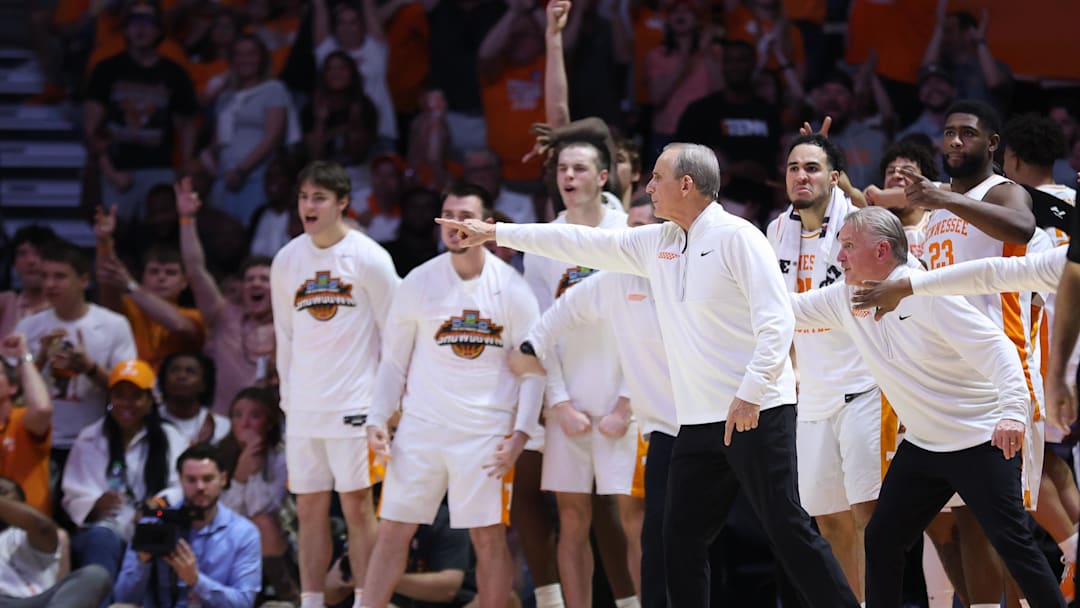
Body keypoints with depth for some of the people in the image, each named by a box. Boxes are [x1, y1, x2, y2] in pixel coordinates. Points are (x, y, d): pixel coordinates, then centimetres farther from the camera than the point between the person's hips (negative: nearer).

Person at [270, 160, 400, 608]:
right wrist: (288, 397, 11)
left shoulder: (367, 257, -5)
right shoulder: (287, 260, 8)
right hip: (303, 408, 4)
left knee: (357, 505, -4)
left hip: (354, 402, -4)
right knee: (310, 508, 6)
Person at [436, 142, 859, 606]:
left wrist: (750, 393, -23)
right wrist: (497, 233, 22)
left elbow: (777, 320, -16)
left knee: (787, 529, -10)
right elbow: (586, 244, 21)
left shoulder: (736, 237, -10)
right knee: (681, 539, 8)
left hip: (757, 414, -8)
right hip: (698, 422, 8)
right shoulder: (656, 243, 13)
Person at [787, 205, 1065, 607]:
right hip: (922, 446, 8)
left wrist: (1013, 408, -36)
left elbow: (995, 347, -23)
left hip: (982, 442, -7)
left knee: (1011, 542, -13)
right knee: (881, 540, 4)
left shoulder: (928, 294, -19)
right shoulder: (846, 298, 3)